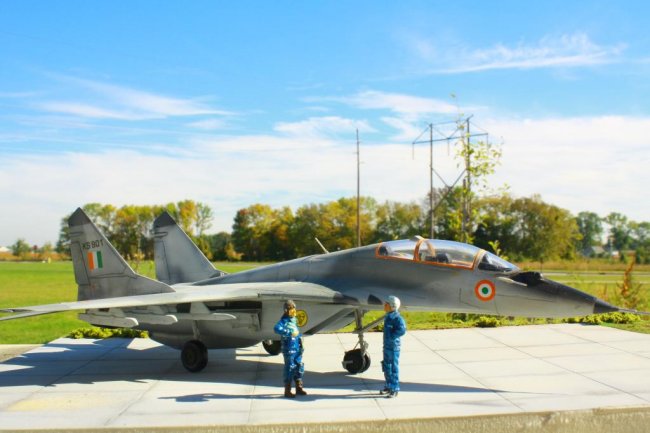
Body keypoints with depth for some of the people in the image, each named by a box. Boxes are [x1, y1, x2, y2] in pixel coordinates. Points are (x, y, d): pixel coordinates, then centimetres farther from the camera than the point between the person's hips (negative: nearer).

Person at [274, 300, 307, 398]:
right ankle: (287, 391, 5)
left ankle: (299, 388, 25)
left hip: (297, 349, 8)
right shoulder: (284, 320, -13)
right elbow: (277, 328, -32)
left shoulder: (294, 320, 14)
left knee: (300, 368, 13)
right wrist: (290, 333, -33)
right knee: (289, 369, -3)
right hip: (289, 349, -8)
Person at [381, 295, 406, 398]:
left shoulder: (396, 318, -19)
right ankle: (389, 387, 31)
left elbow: (402, 330, -31)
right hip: (386, 346, 9)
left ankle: (394, 390, 9)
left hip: (393, 347, -9)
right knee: (386, 367, 17)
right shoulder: (388, 316, 8)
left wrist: (392, 337, -23)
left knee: (394, 368, 0)